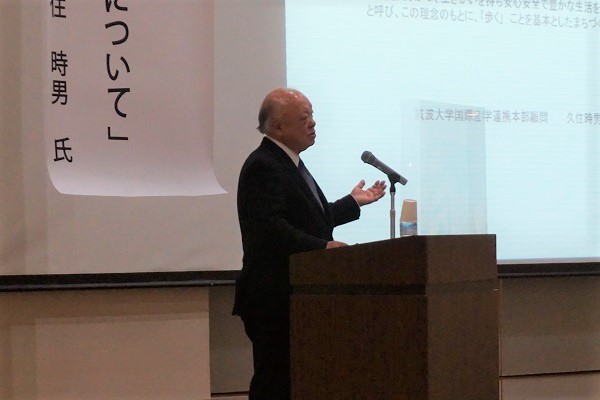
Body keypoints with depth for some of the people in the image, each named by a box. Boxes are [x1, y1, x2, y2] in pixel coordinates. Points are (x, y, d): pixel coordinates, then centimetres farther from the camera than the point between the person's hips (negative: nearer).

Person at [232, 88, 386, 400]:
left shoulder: (288, 163, 19)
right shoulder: (263, 166, -15)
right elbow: (271, 227, -25)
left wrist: (353, 202, 23)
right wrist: (322, 246, -29)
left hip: (294, 295, 10)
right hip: (273, 300, -10)